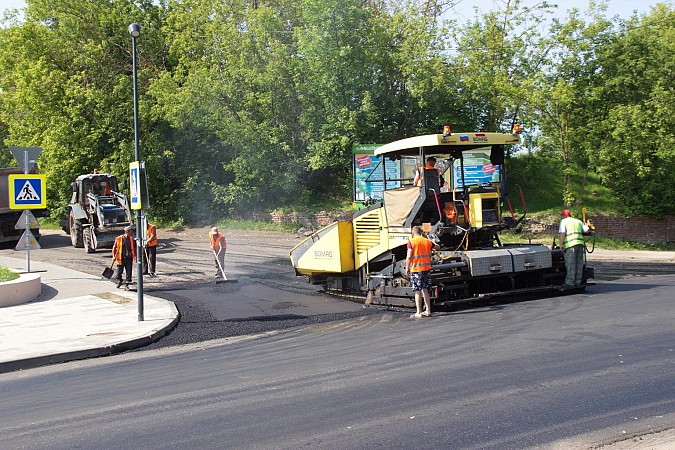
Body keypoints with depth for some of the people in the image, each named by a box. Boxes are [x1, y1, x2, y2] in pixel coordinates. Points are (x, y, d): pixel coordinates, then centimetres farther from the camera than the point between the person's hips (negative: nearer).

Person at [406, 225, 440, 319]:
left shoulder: (411, 242, -7)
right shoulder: (427, 241, 8)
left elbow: (409, 256, -15)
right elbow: (438, 247, 25)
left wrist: (407, 267, -5)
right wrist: (433, 243, 45)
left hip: (416, 269, -5)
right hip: (427, 269, 5)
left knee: (417, 292, -1)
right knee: (425, 290, 14)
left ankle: (418, 313, -1)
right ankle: (428, 311, 16)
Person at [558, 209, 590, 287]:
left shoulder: (564, 221, 5)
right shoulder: (578, 221, 20)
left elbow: (562, 233, -8)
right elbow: (587, 230, 12)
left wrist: (561, 244, -7)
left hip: (570, 244, -5)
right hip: (580, 243, 6)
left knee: (570, 265, -3)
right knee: (579, 264, 10)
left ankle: (569, 282, -2)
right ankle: (577, 282, 14)